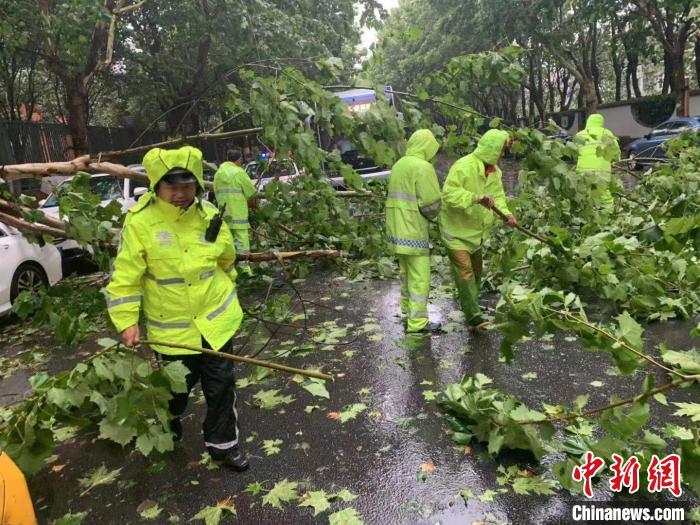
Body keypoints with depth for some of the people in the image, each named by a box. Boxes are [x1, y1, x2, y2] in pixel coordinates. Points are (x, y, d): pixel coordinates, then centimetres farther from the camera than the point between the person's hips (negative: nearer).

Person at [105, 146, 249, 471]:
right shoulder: (140, 221, -17)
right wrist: (127, 321, -15)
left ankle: (223, 443, 31)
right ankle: (166, 429, 50)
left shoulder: (209, 216, -6)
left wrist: (226, 295, 19)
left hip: (216, 319, 2)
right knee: (176, 388, 19)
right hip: (171, 327, -2)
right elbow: (125, 276, -12)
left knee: (221, 386, 10)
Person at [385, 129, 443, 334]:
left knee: (406, 268, 23)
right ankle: (417, 321, 2)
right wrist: (430, 215, 2)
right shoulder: (423, 167, -16)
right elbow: (432, 203, -18)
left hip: (397, 227, 9)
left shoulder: (399, 165, 11)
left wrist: (417, 211, 4)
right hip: (413, 229, -9)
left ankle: (407, 306, 37)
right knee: (420, 275, -2)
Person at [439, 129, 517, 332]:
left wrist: (507, 213, -12)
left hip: (476, 231, 9)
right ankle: (473, 316, -12)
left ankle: (468, 306, 36)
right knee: (465, 271, -13)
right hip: (456, 230, -9)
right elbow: (449, 193, -30)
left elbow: (498, 195, 7)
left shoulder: (495, 171, 6)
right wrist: (476, 197, -40)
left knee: (476, 270, 18)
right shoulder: (464, 166, -23)